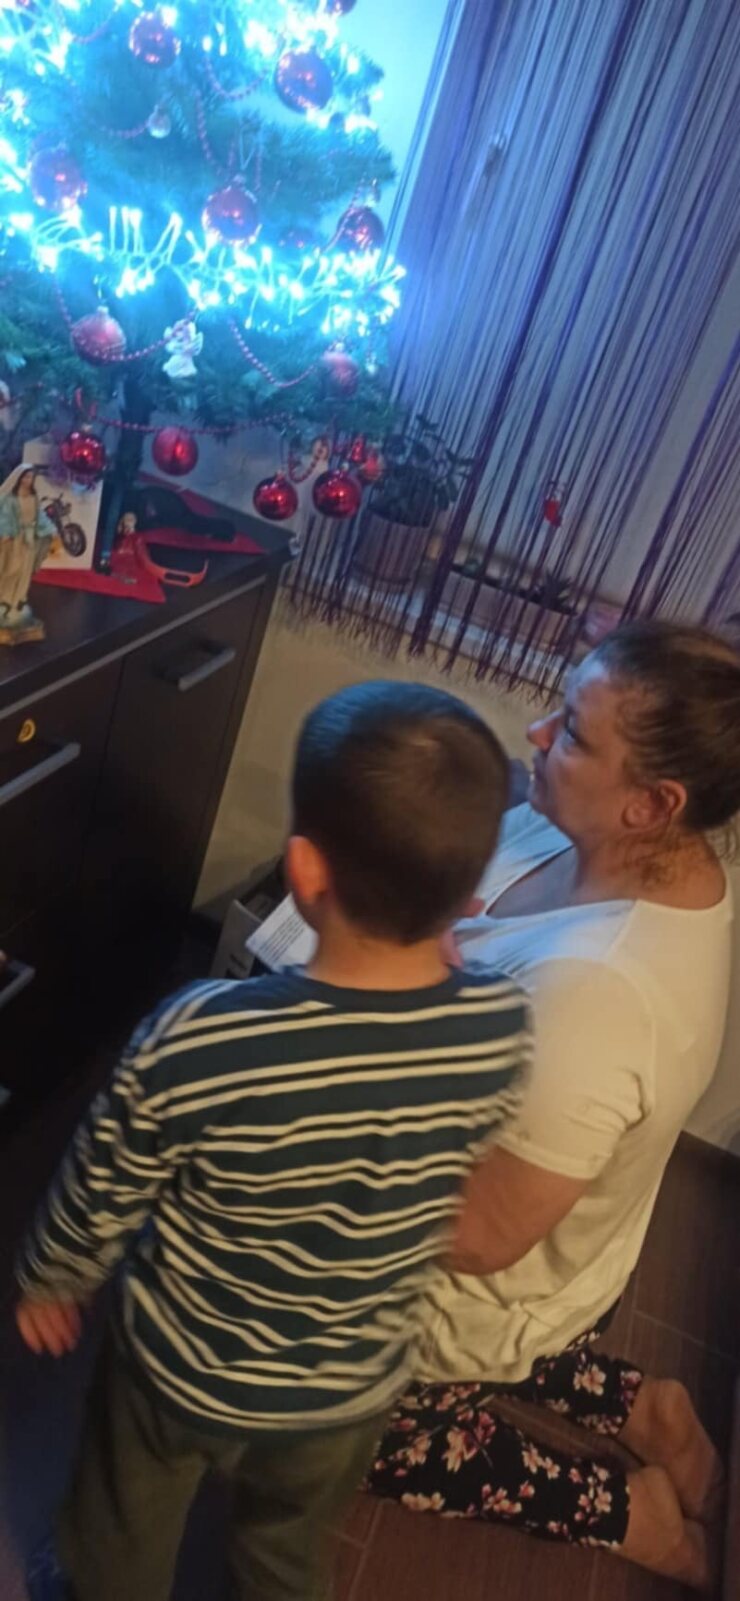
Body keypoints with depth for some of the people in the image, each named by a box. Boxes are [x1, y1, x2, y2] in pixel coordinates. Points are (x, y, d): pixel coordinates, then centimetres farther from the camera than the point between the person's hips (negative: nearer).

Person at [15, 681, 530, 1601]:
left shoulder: (198, 1044, -38)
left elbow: (98, 1204, -19)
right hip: (357, 1383, 3)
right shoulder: (501, 1032, -27)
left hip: (186, 1372, -2)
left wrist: (49, 1281, 3)